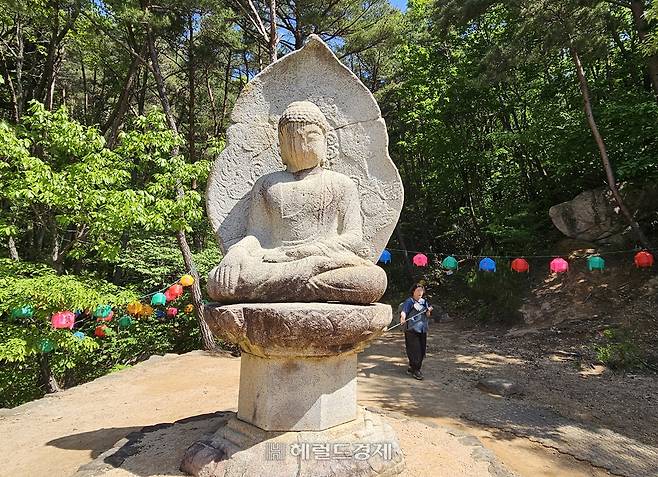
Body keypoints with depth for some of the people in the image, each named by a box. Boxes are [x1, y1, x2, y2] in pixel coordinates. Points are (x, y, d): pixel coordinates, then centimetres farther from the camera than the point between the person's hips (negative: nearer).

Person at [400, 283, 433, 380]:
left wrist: (428, 311, -6)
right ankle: (415, 370, 2)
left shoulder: (424, 301, 15)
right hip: (412, 329, -7)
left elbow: (427, 315, 16)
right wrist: (403, 317, -41)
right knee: (415, 350, -9)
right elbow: (404, 311, -19)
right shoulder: (409, 301, -5)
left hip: (422, 329, 7)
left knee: (422, 350, 9)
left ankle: (411, 368, 23)